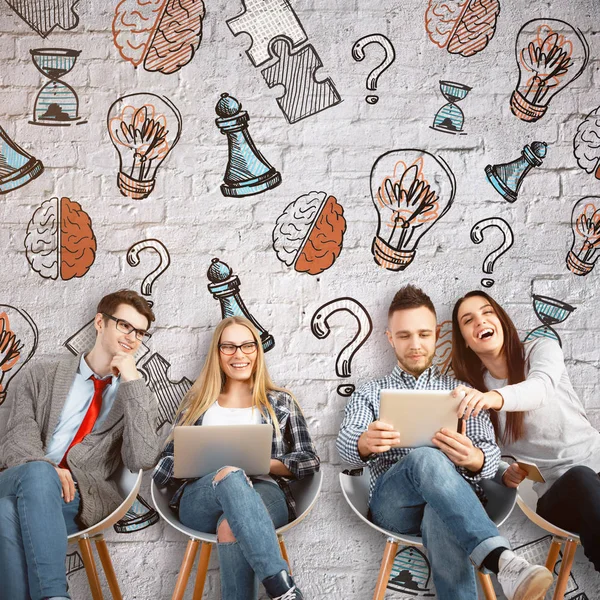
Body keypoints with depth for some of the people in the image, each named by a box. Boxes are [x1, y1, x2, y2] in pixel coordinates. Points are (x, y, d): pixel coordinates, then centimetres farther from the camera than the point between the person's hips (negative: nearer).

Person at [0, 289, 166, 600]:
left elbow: (141, 460, -5)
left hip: (79, 499, -1)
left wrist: (132, 381, -6)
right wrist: (45, 469, -24)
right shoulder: (41, 376, 17)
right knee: (37, 472, -37)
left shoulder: (138, 397, 15)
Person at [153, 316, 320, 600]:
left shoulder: (280, 402, 21)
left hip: (264, 496, 0)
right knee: (230, 475, -40)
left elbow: (310, 459, 12)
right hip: (200, 501, 1)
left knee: (231, 527, -40)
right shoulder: (197, 401, 24)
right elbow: (166, 463, 18)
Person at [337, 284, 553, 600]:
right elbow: (346, 440, -4)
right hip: (392, 504, 0)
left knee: (440, 516, -39)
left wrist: (473, 459, -25)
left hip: (455, 500, 1)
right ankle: (502, 560, -49)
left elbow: (491, 454, 3)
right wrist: (366, 443, -32)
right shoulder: (370, 393, 19)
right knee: (427, 459, -36)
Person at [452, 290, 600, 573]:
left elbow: (542, 386, -21)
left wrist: (495, 397, -41)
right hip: (553, 494, 1)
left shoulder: (541, 348, 3)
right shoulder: (473, 393, 8)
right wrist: (504, 473, -17)